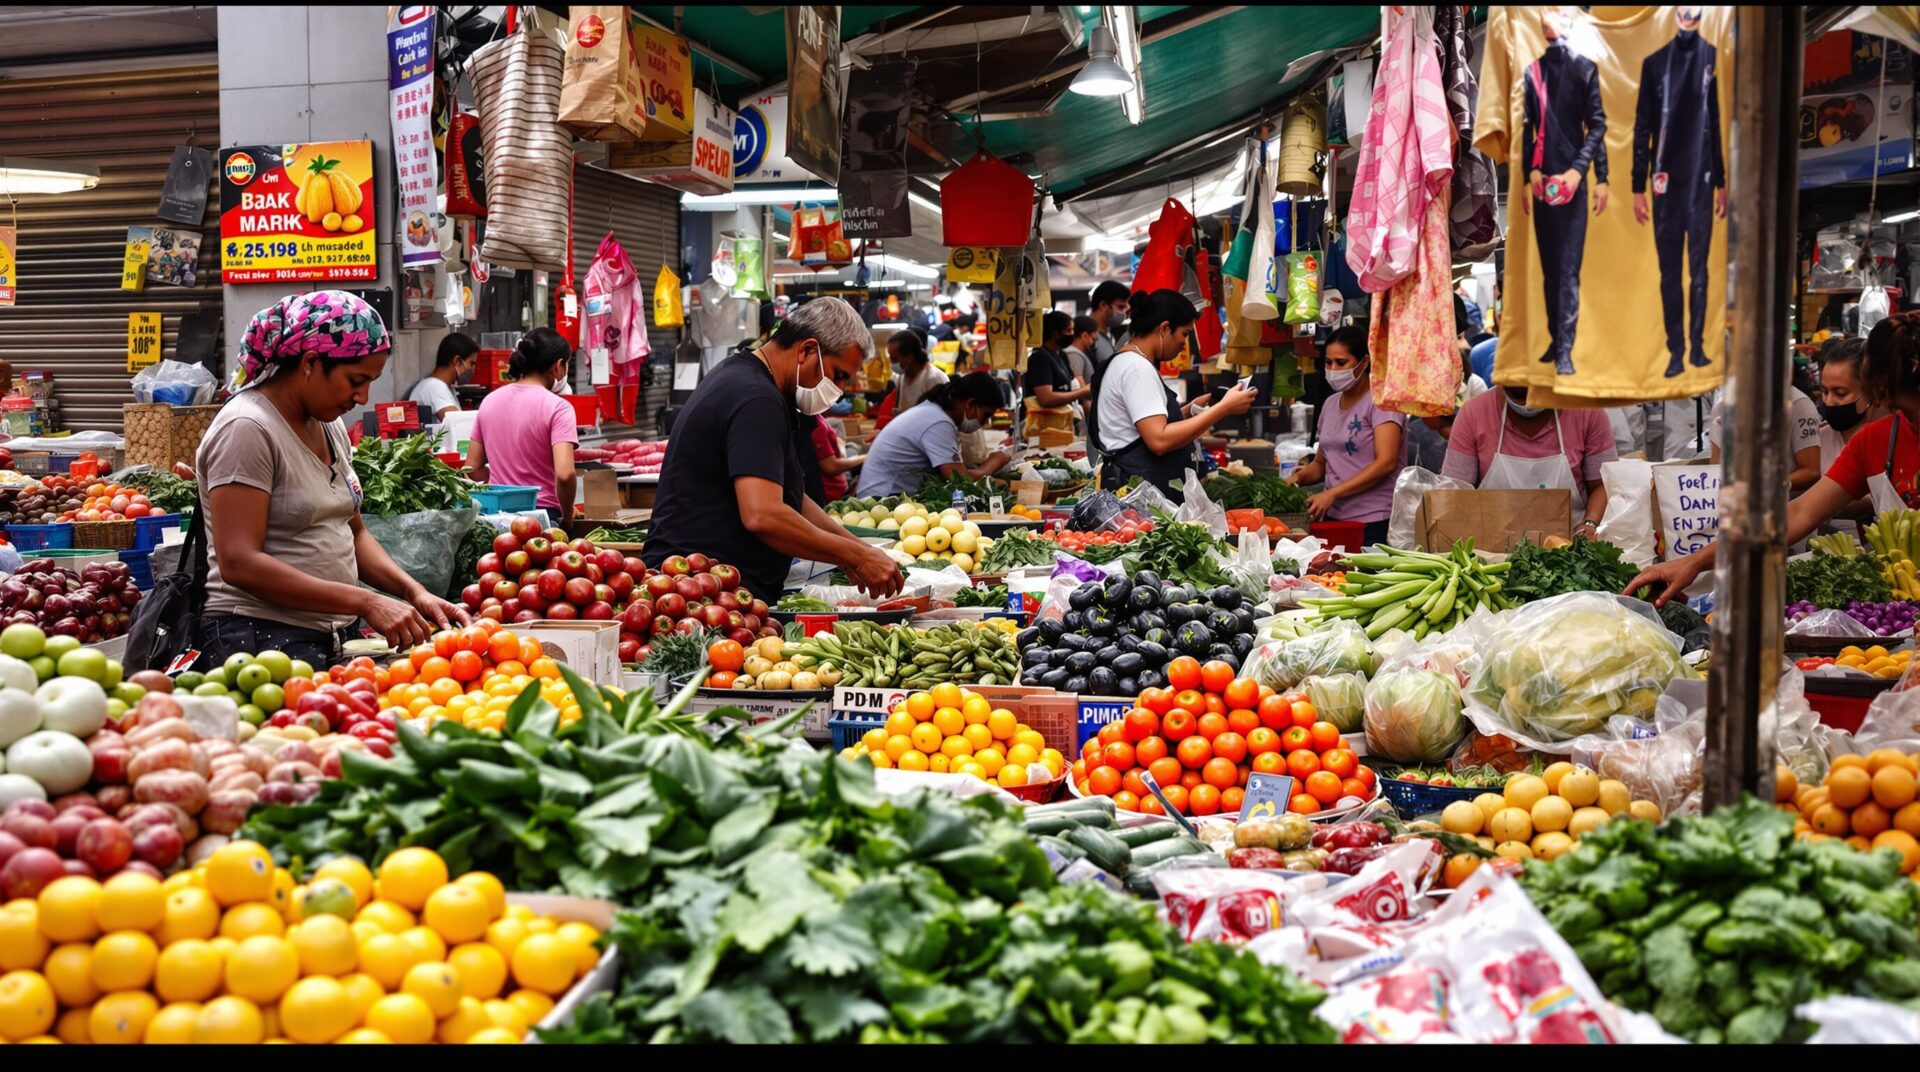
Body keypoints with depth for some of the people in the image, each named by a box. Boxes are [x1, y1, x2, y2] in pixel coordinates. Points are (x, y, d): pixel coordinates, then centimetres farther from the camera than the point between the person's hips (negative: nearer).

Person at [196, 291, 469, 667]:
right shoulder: (247, 428, -14)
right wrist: (366, 603, -24)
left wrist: (413, 592, 1)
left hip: (327, 642, 8)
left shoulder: (330, 426, 11)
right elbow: (239, 564, -22)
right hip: (258, 639, -8)